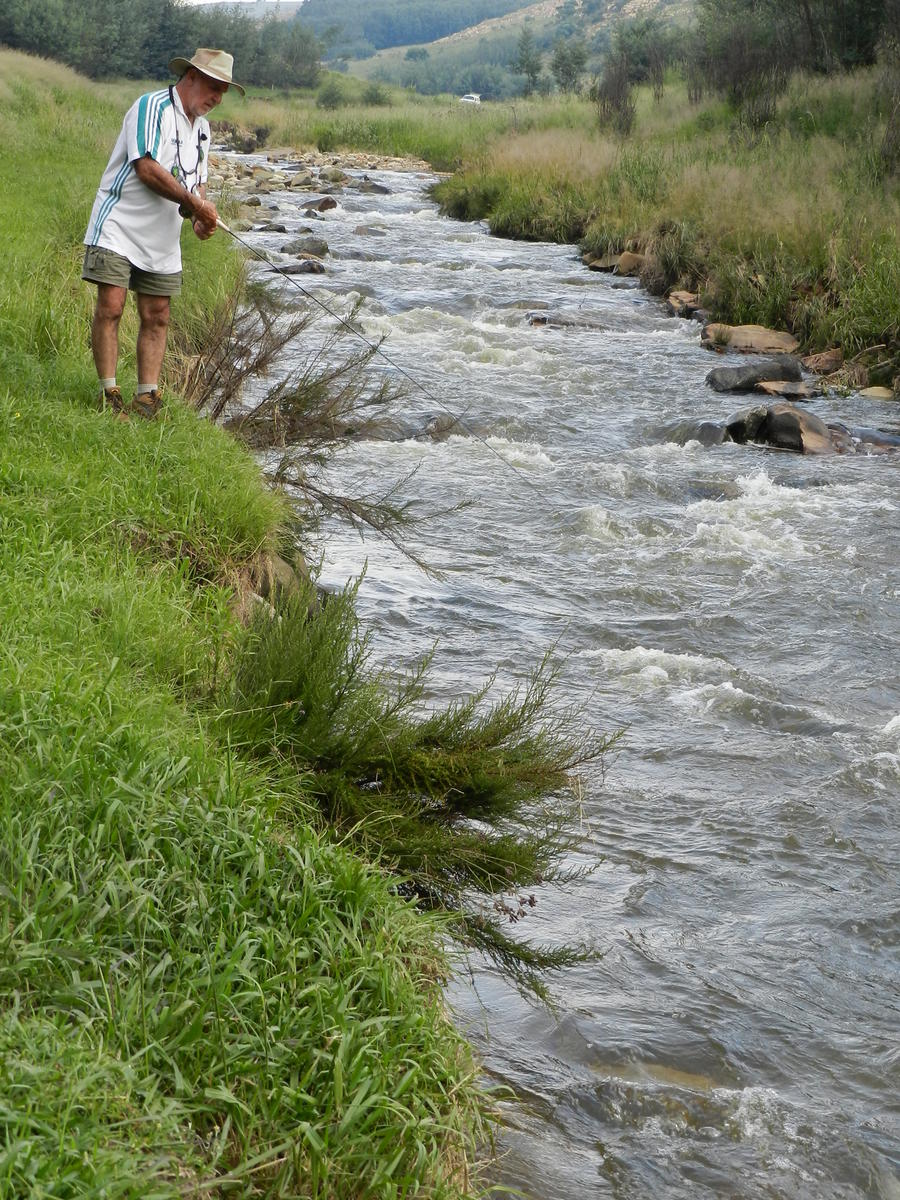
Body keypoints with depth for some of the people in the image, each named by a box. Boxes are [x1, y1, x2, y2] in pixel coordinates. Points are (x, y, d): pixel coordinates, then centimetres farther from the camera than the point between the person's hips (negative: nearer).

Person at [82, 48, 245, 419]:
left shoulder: (202, 127, 15)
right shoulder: (151, 107, -12)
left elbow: (196, 180, 24)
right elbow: (146, 168, -21)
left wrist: (200, 217, 3)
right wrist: (194, 203, -18)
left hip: (163, 239, 8)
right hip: (118, 227, -8)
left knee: (156, 316, 4)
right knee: (110, 307, -12)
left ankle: (147, 397, 8)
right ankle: (109, 393, -7)